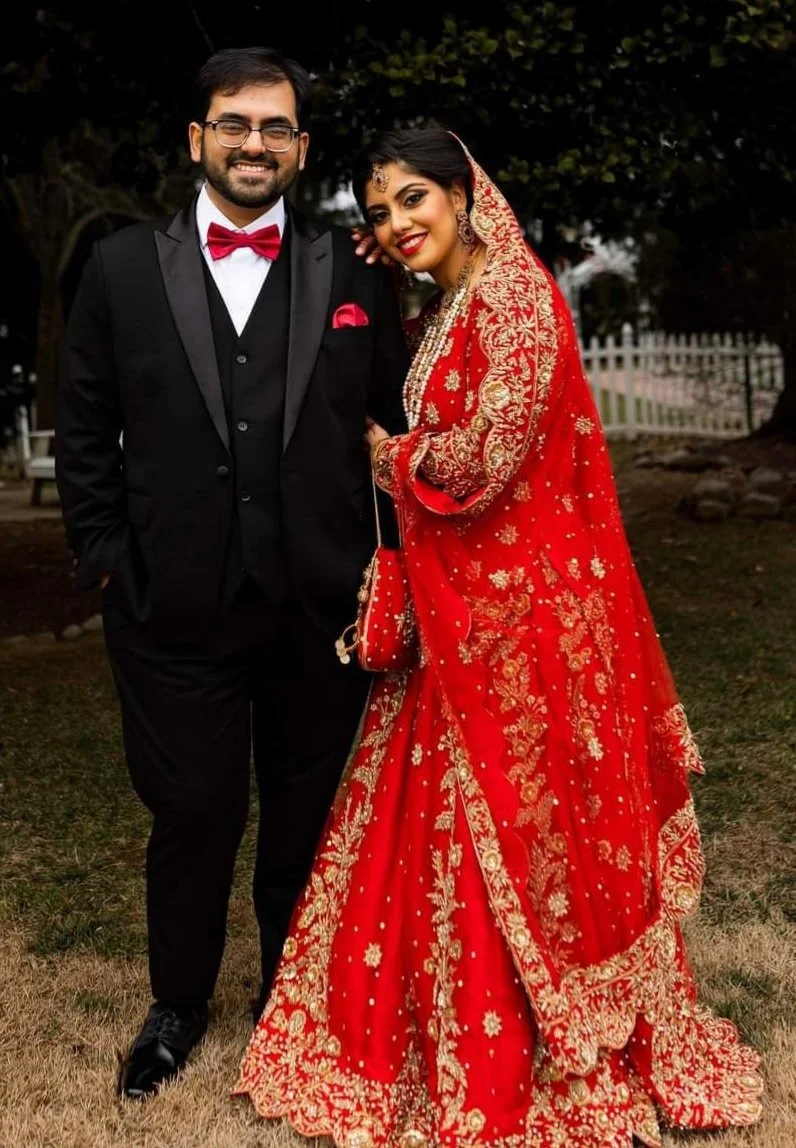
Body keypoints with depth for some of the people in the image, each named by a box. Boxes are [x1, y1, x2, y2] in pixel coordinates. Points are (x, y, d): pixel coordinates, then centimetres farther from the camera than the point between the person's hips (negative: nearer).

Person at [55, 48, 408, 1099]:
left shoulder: (355, 271, 1)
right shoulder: (123, 267, 3)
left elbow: (398, 424, 2)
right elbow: (86, 432, 5)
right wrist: (106, 559, -1)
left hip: (320, 607, 1)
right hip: (175, 609, 0)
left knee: (306, 816, 16)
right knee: (191, 816, 11)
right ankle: (178, 1006, 35)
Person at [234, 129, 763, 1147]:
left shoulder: (513, 294, -14)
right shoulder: (436, 318, 14)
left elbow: (486, 459, -20)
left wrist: (395, 458, -5)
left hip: (519, 609, -8)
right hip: (456, 611, 8)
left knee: (515, 836, 3)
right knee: (453, 829, 14)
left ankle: (559, 1067, 22)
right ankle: (453, 1048, 29)